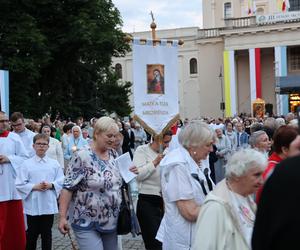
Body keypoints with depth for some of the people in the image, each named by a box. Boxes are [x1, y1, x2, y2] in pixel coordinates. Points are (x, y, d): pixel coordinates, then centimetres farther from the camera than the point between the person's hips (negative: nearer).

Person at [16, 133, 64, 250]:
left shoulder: (54, 163, 3)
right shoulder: (26, 164, -2)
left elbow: (61, 181, 3)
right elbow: (19, 184, -5)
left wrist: (51, 185, -14)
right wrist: (35, 187, -16)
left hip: (49, 205, 1)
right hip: (32, 205, -1)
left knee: (47, 233, 11)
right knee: (32, 233, 9)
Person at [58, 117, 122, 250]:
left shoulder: (113, 155, 5)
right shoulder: (82, 156, -15)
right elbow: (68, 187, -14)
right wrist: (62, 217, -17)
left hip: (111, 221, 7)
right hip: (87, 223, -6)